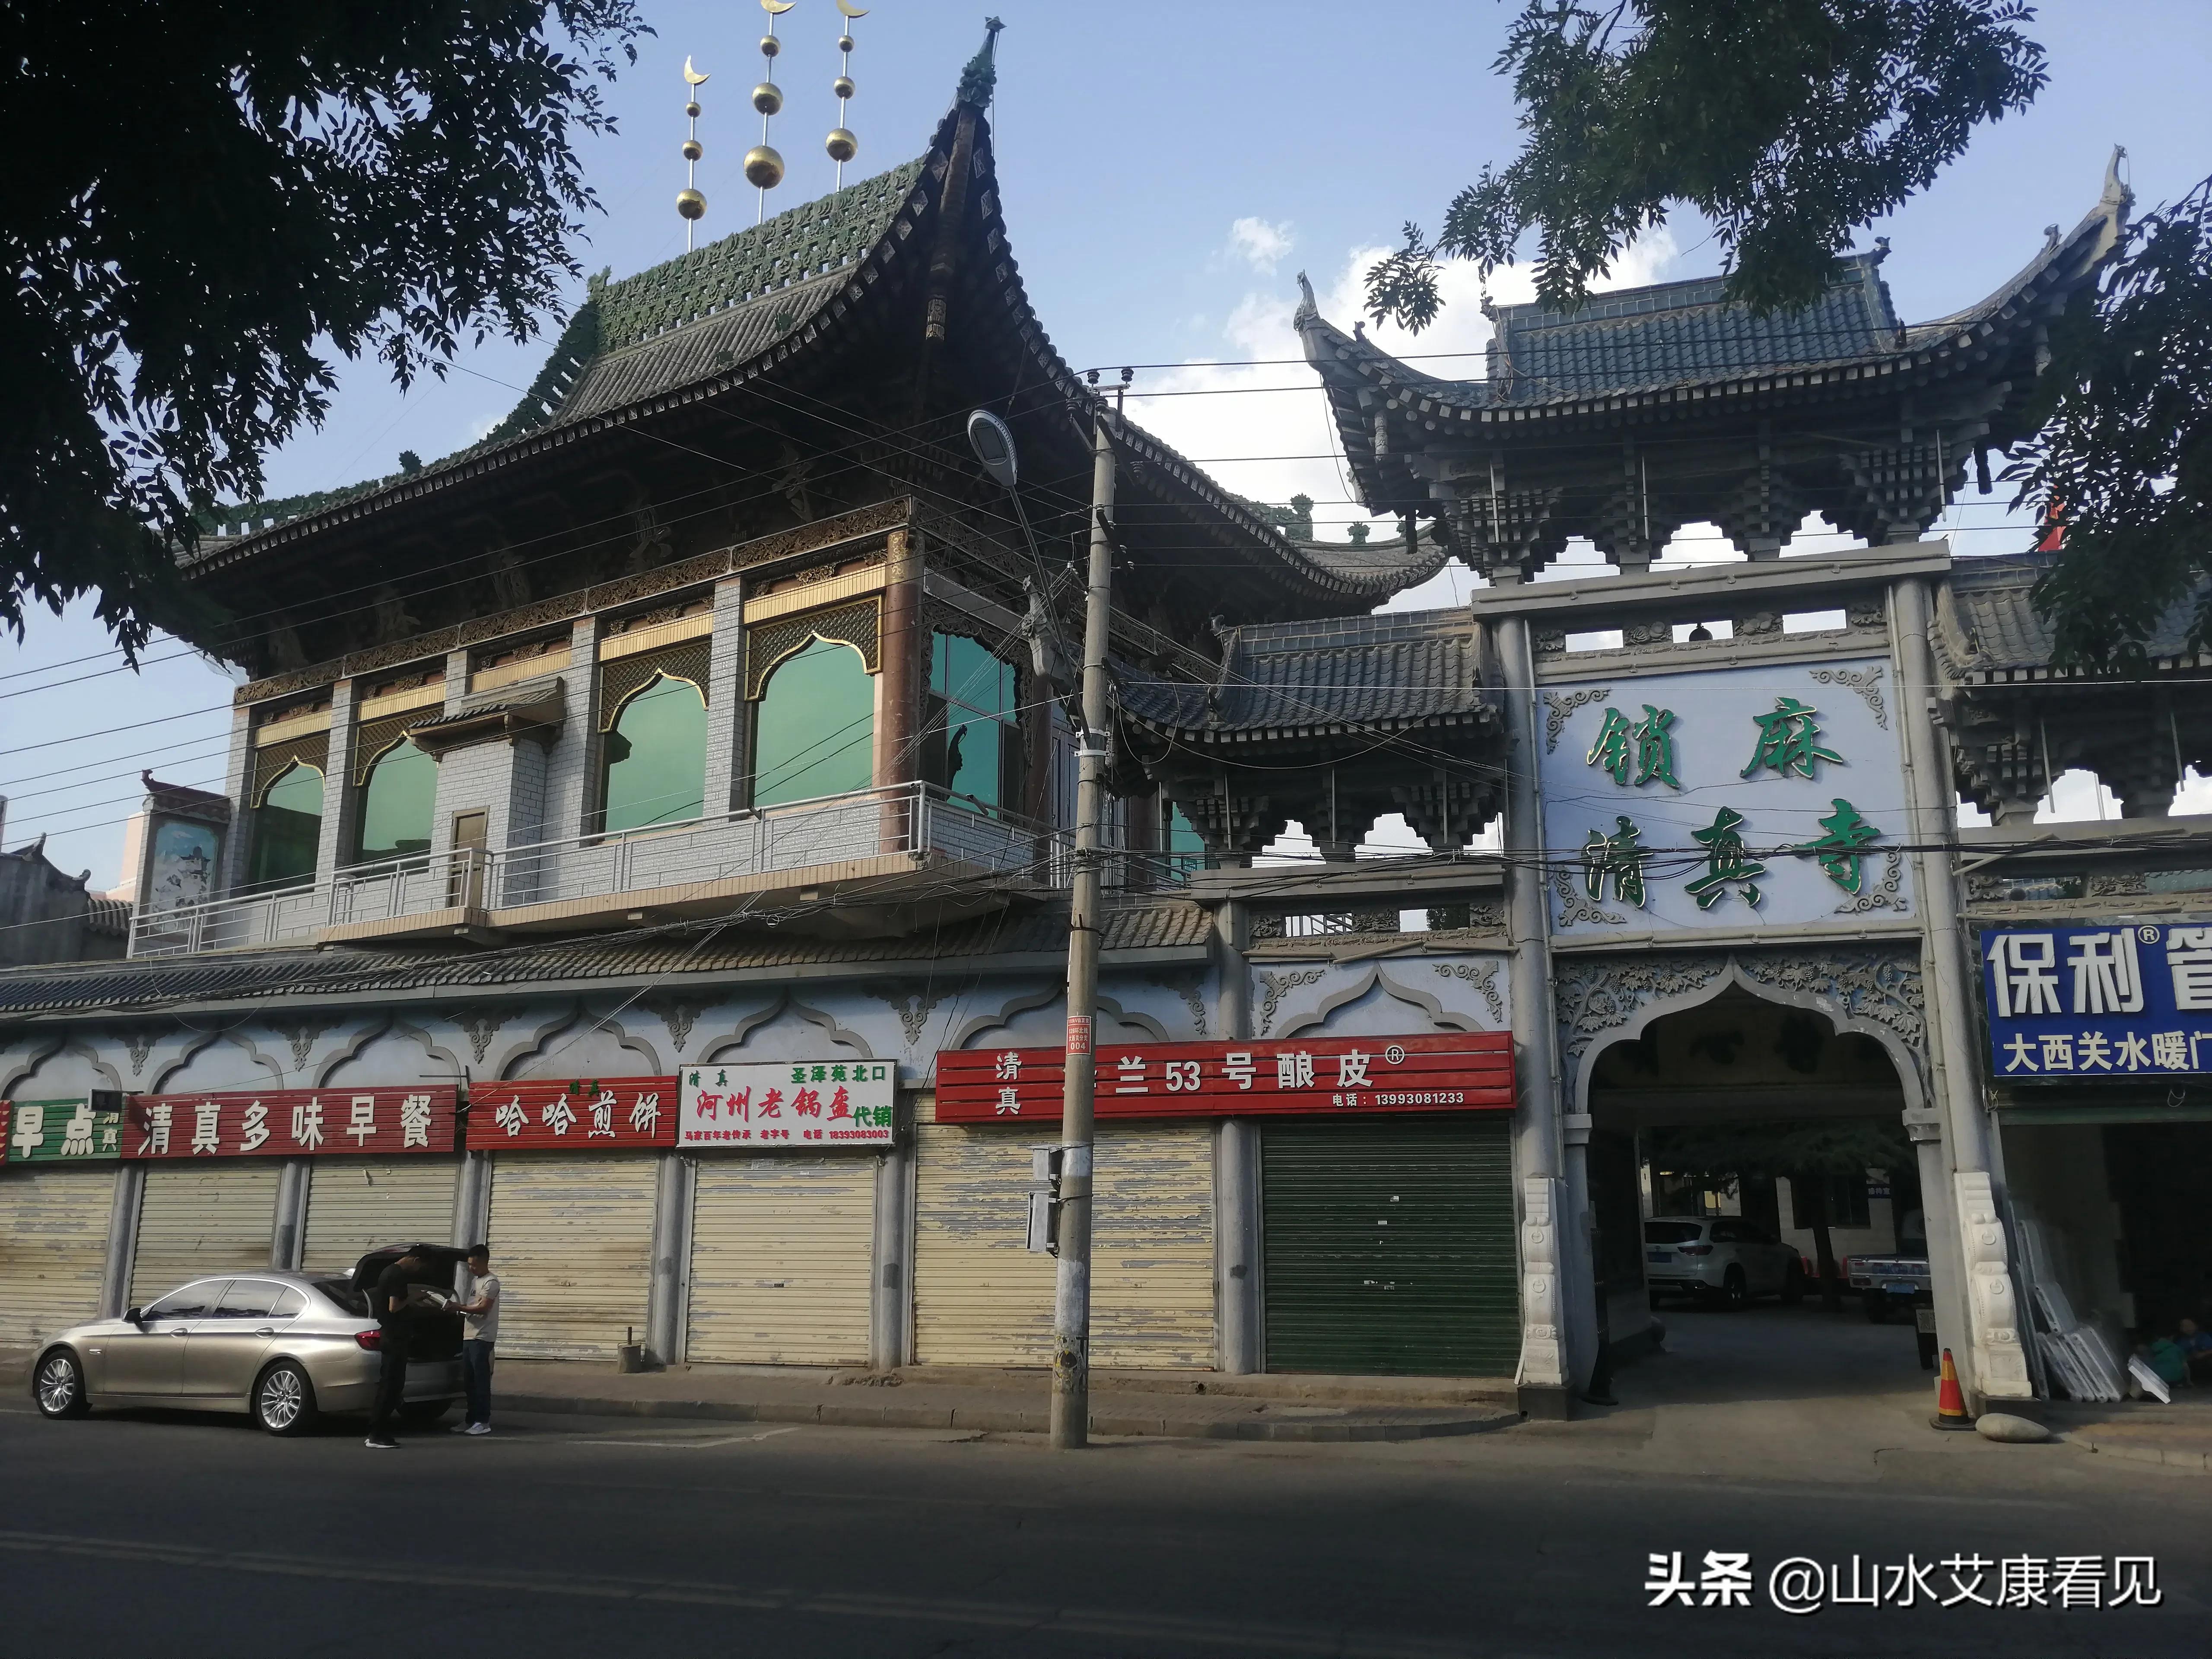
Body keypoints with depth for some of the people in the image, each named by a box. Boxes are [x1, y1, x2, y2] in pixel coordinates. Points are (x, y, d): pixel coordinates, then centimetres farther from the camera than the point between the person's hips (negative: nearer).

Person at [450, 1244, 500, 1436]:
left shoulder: (491, 1282, -10)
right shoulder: (474, 1280, 18)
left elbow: (483, 1308, -18)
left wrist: (460, 1308, -22)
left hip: (482, 1337, -9)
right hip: (469, 1335, 9)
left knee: (481, 1380, -7)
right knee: (470, 1380, 10)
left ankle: (483, 1422, -5)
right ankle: (471, 1420, 16)